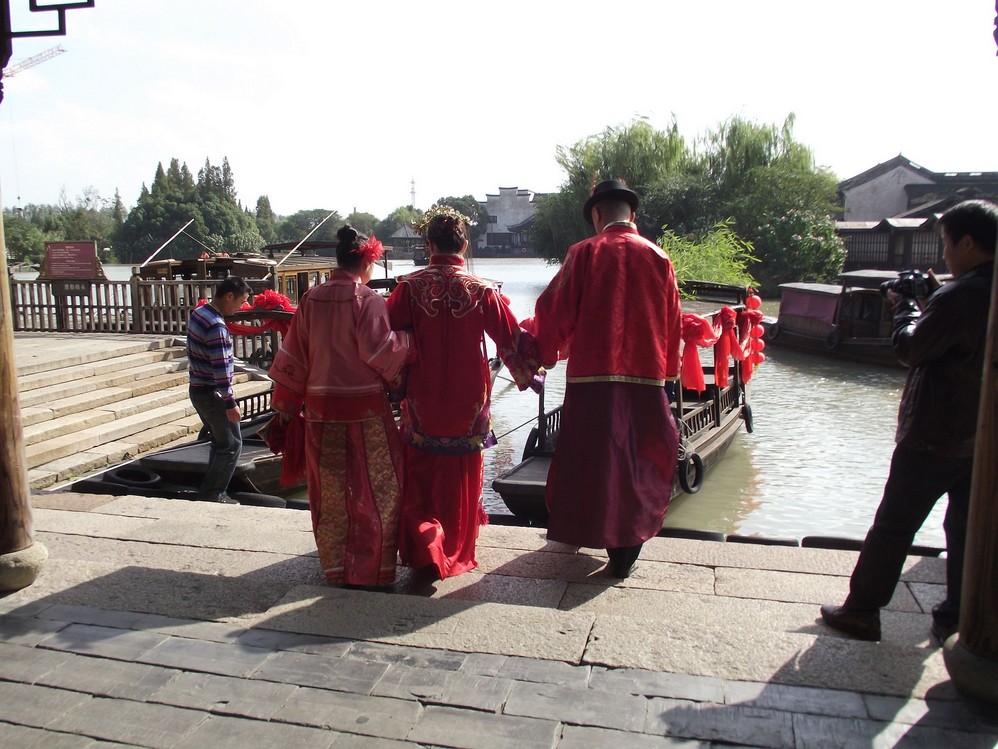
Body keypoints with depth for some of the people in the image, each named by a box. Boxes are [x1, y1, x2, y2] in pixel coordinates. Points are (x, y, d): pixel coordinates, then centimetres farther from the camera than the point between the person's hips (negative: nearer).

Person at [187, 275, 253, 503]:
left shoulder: (198, 313, 7)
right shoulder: (216, 326, -23)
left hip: (198, 389, 10)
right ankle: (212, 493, 7)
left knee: (219, 440, 19)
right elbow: (221, 368, -24)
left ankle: (211, 490, 26)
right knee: (231, 444, 1)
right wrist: (229, 403, -21)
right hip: (212, 394, -10)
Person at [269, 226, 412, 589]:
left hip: (321, 410, 5)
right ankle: (369, 570, 12)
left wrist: (285, 404, 13)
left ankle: (335, 566, 26)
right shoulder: (368, 300, -11)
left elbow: (293, 356, 6)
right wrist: (404, 336, 0)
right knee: (374, 491, 7)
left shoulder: (311, 299, 4)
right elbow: (380, 351, -18)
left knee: (330, 493, 14)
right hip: (365, 411, -5)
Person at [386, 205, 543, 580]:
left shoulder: (409, 287, -9)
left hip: (422, 399, 0)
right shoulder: (482, 290, -9)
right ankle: (458, 552, 29)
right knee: (462, 480, 16)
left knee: (420, 479, 14)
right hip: (468, 402, 1)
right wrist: (526, 373, 15)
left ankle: (423, 541, -2)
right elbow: (512, 339, -2)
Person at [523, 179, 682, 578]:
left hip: (591, 379, -1)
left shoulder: (583, 254, -3)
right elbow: (672, 325, 8)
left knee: (587, 460, 15)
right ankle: (625, 554, 14)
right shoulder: (659, 259, 4)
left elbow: (555, 312, -4)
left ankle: (579, 531, 30)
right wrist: (668, 376, 17)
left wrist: (540, 349, 14)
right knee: (639, 465, 11)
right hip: (647, 381, 2)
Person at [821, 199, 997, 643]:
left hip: (934, 436, -8)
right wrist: (930, 301, 7)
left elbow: (910, 349, -14)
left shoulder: (959, 296, -21)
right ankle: (958, 620, 25)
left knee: (893, 526, 3)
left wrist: (905, 307, 2)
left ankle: (861, 611, 12)